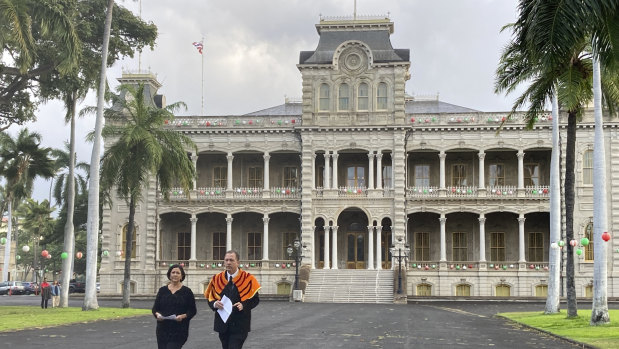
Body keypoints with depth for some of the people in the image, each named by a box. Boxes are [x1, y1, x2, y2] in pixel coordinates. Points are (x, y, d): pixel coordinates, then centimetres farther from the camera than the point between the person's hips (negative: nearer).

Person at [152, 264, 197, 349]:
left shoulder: (187, 291, 1)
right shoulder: (162, 290, 9)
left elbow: (192, 311, 1)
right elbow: (155, 308, 10)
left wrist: (183, 316, -17)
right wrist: (157, 314, -12)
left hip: (179, 331, -3)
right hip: (163, 330, 3)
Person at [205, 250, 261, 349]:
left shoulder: (248, 278, -5)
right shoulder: (217, 279, 4)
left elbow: (255, 299, -4)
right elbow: (210, 299, 9)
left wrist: (243, 305, -22)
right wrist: (214, 304, -14)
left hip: (239, 326, -4)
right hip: (222, 325, 4)